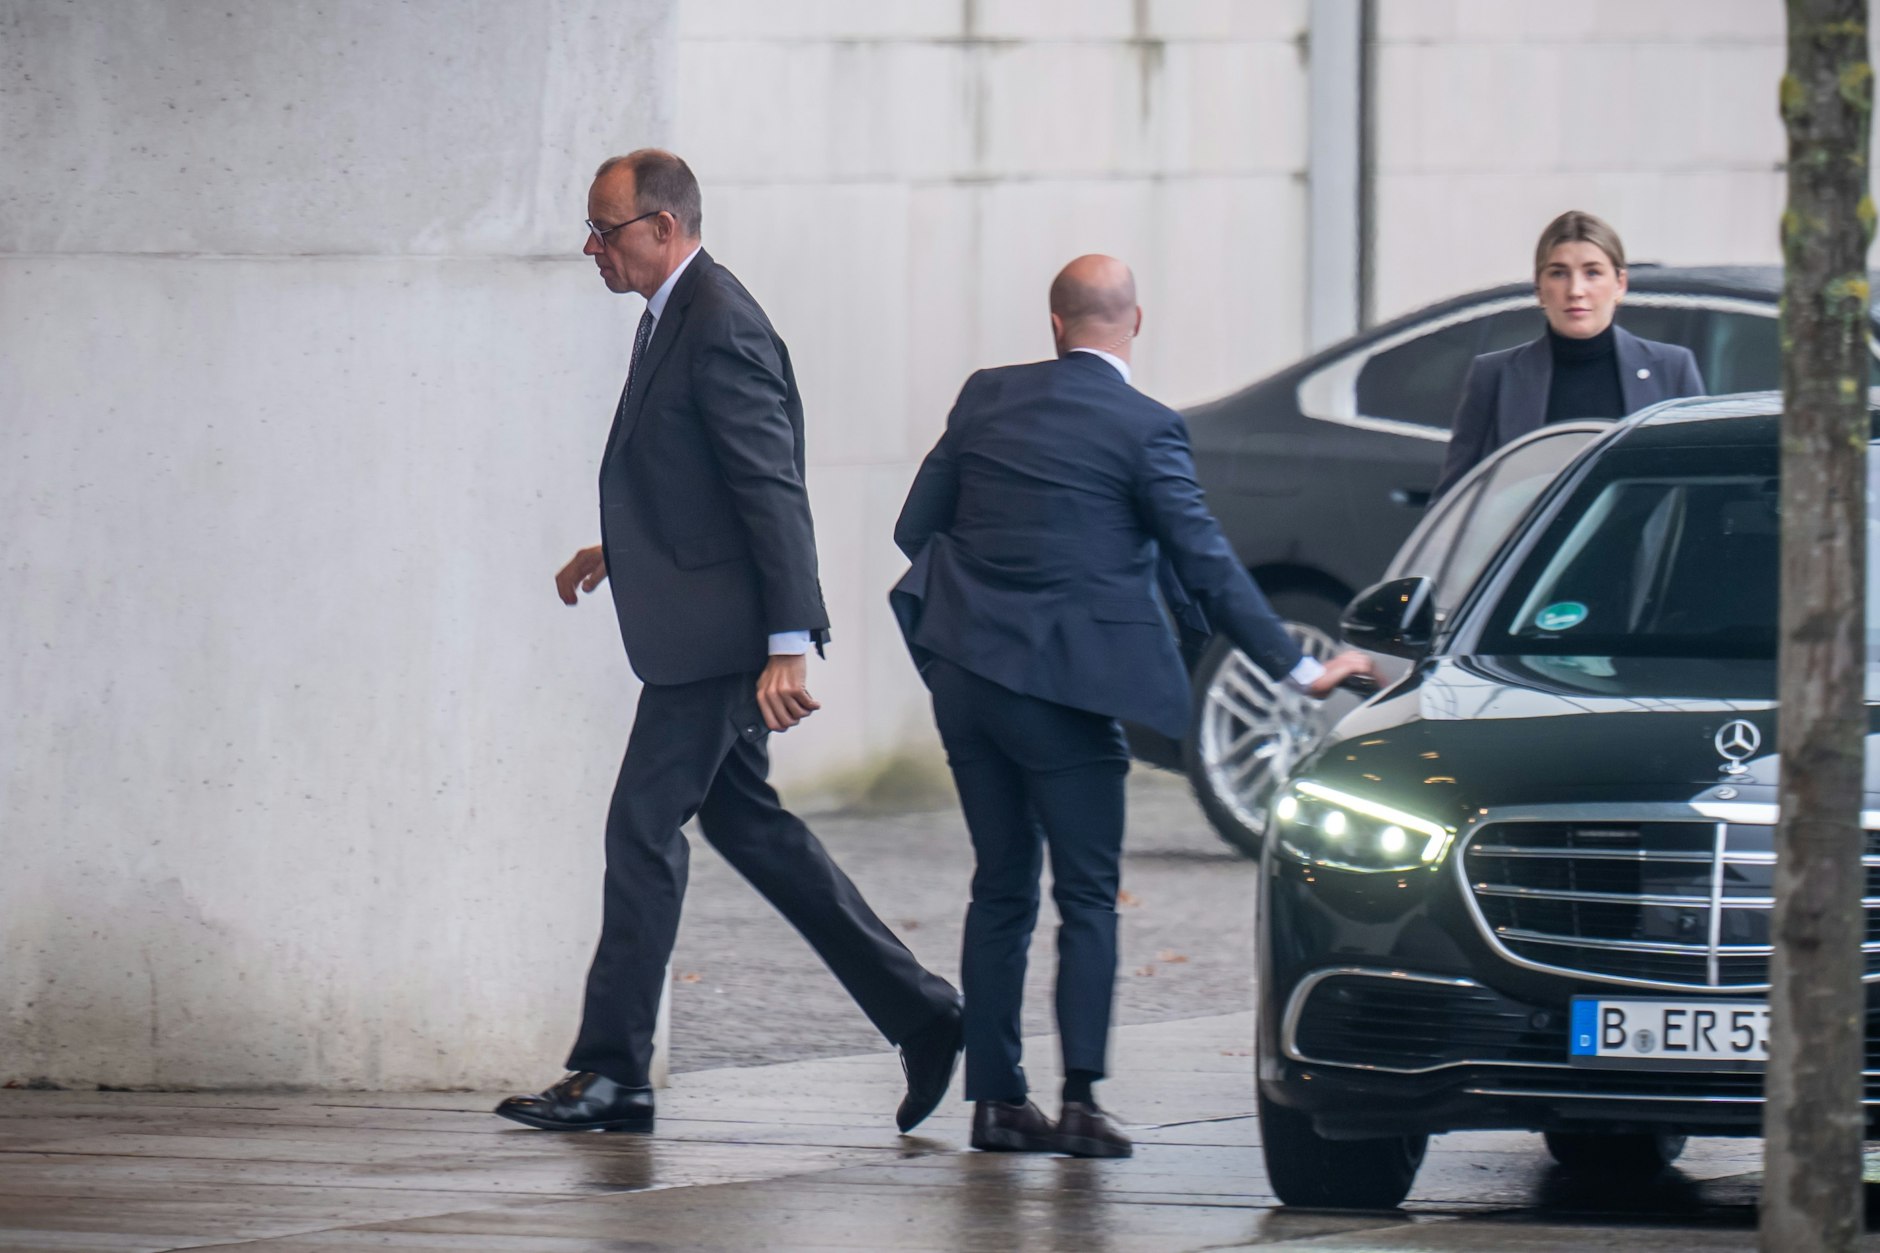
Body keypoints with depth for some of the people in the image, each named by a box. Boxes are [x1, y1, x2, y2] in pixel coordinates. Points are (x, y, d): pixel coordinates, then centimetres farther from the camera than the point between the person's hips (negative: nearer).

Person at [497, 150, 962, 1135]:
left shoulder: (719, 328, -17)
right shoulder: (673, 316, 14)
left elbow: (773, 491, -22)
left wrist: (786, 647, -25)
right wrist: (621, 551, 15)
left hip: (714, 641, -11)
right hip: (701, 635, 11)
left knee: (642, 831, -6)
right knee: (745, 823, 15)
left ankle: (612, 1073, 0)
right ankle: (917, 1013, 18)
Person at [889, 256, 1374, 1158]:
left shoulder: (987, 398, 5)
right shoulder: (1143, 429, -8)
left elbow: (916, 527, 9)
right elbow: (1206, 566, -9)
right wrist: (1300, 670, -4)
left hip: (965, 675, 5)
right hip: (1062, 684, -5)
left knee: (1000, 888, 13)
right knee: (1087, 896, 1)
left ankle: (994, 1098, 11)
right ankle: (1079, 1098, -10)